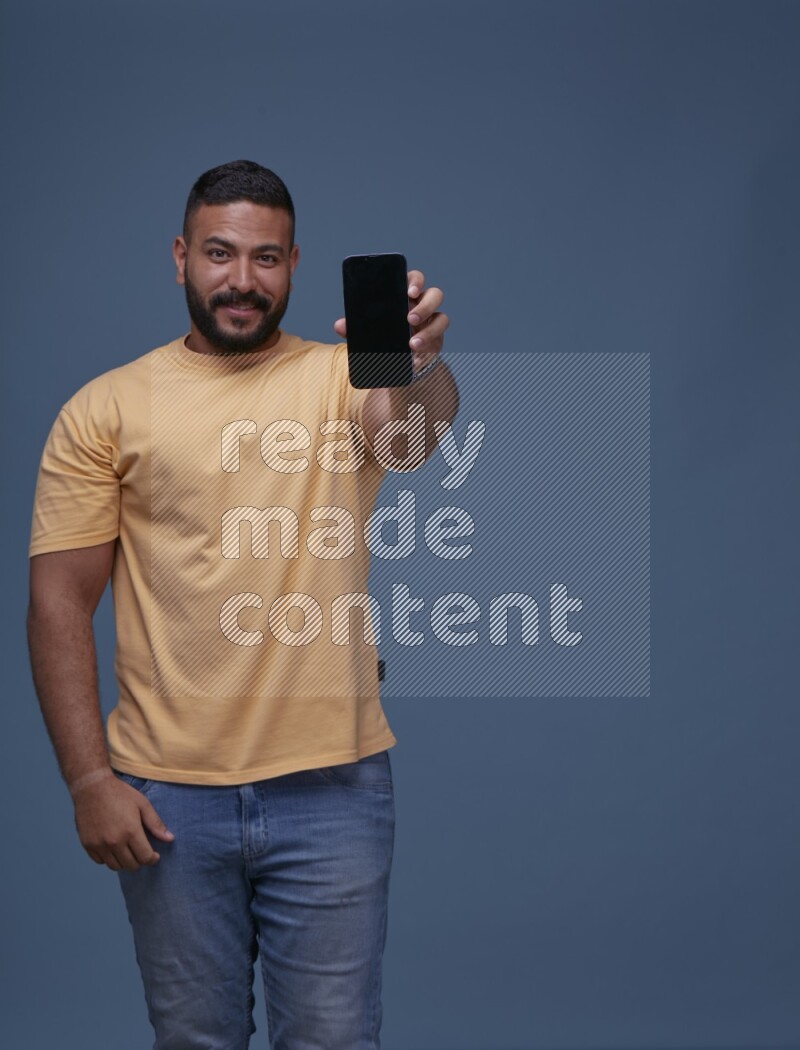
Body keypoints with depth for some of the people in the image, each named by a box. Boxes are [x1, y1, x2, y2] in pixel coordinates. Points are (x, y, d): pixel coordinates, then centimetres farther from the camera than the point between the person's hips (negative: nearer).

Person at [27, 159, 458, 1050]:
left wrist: (417, 361, -46)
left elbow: (420, 419, -22)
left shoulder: (344, 378, 1)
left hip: (333, 786, 0)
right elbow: (60, 603, 0)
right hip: (165, 795, 1)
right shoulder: (105, 409, 1)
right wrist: (88, 779, -7)